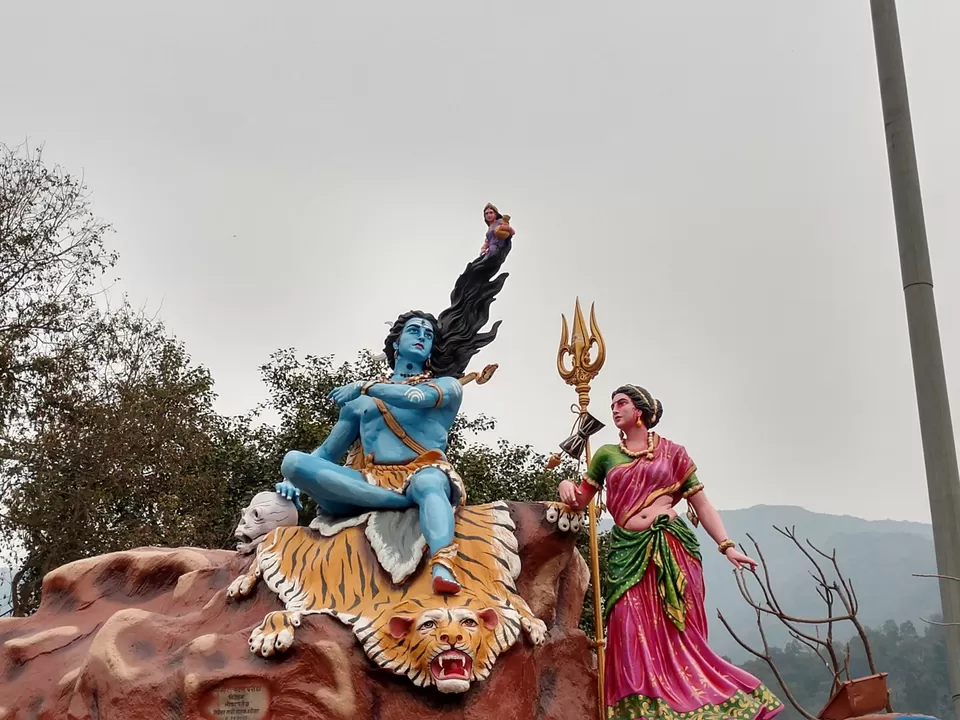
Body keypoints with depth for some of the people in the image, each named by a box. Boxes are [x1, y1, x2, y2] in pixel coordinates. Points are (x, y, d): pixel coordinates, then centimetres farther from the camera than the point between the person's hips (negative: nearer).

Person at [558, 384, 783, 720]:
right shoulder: (606, 455, 15)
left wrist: (726, 546, -2)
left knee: (679, 634, -2)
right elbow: (581, 501, 19)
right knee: (635, 634, -7)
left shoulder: (672, 452, 10)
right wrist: (567, 485, -4)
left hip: (672, 547, -1)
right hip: (628, 553, 1)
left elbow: (701, 504, 7)